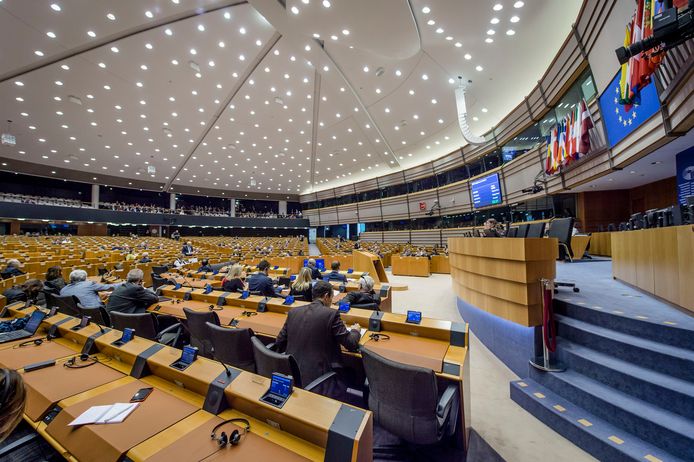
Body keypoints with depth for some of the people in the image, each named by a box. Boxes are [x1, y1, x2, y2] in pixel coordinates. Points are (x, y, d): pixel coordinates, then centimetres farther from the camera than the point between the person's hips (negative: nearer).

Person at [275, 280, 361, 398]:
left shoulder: (293, 312, 1)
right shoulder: (331, 314, -13)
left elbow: (279, 343, 7)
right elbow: (351, 345, -8)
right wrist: (356, 330, 12)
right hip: (316, 379, -5)